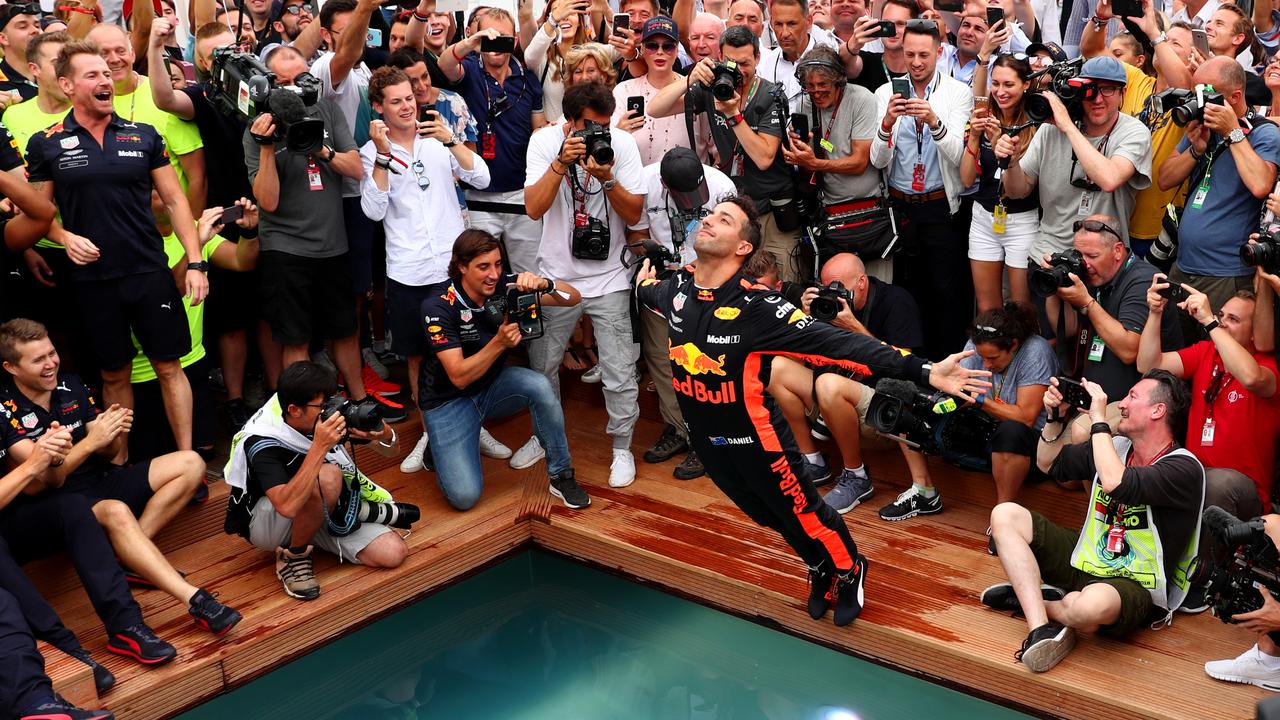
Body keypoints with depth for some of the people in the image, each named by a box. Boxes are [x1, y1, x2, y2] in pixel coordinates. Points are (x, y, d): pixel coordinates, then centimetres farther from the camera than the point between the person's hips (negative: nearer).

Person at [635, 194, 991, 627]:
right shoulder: (674, 289, -9)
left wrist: (924, 371, -38)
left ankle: (848, 572, 43)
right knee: (767, 516, 24)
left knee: (803, 513, 11)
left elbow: (839, 344, -32)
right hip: (705, 440, 6)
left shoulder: (756, 306, -27)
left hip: (754, 441, -5)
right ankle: (820, 571, 51)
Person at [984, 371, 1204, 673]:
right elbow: (1049, 463, 19)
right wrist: (1055, 418, 3)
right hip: (1086, 559, 8)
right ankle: (1041, 629, -21)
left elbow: (1115, 482, -34)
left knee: (1093, 605, -42)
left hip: (1135, 586, -7)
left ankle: (1028, 599, -5)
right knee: (1005, 515, -7)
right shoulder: (1116, 445, 7)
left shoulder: (1184, 468, -16)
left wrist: (1099, 420, -24)